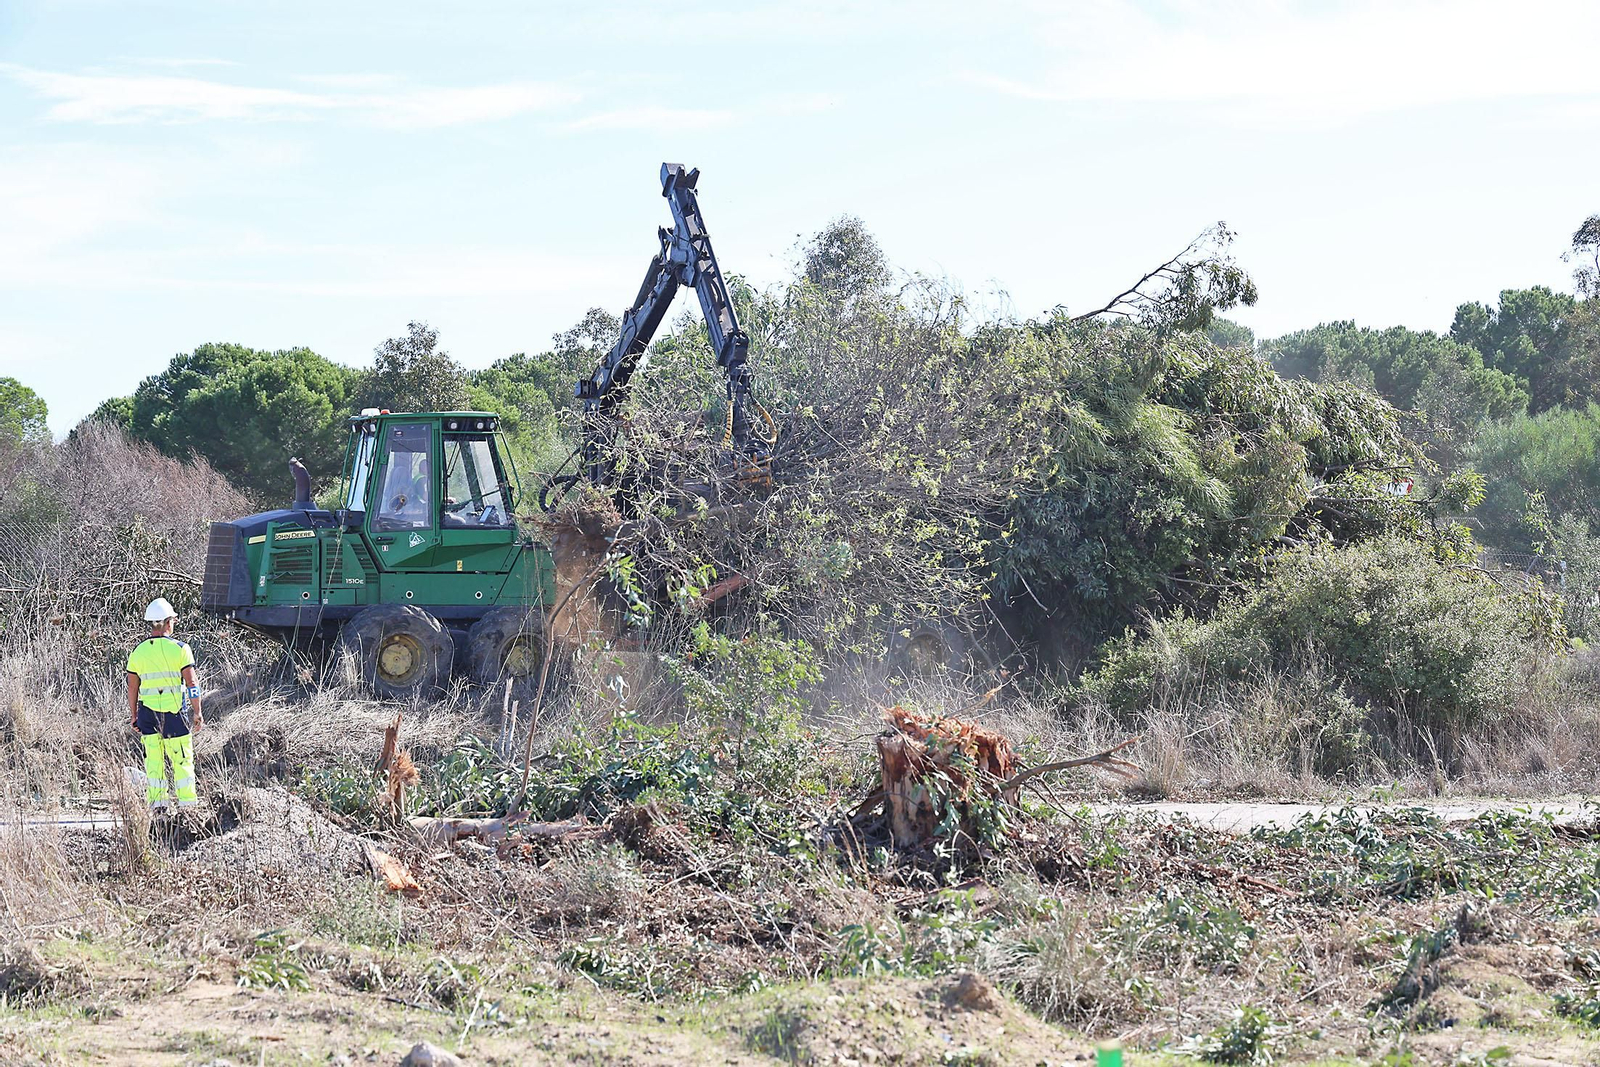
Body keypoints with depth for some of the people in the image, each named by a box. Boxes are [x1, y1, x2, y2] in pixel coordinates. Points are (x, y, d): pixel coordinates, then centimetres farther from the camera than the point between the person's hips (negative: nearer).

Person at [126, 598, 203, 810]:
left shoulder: (138, 651, 5)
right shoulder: (179, 648, -4)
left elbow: (132, 689, 8)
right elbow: (192, 683, -7)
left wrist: (134, 717, 16)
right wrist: (198, 713, -1)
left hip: (147, 711, 3)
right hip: (174, 712, -3)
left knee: (153, 758, 8)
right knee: (182, 757, 3)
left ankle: (156, 799, 5)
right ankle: (187, 801, 3)